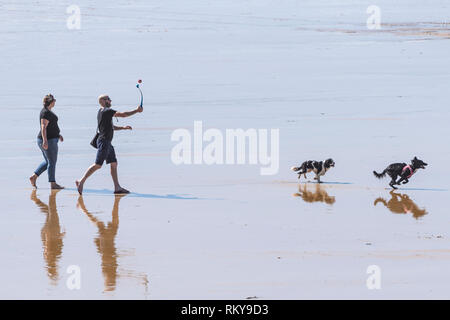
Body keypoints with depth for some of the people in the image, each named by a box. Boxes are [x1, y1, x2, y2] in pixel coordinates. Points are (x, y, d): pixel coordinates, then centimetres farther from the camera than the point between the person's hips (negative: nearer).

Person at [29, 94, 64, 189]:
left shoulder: (47, 111, 16)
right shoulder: (46, 112, -16)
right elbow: (43, 127, -25)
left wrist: (58, 135, 24)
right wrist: (45, 140, -32)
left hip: (46, 140, 10)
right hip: (49, 141, -10)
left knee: (47, 162, 16)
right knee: (52, 162, -4)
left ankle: (33, 177, 12)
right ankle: (53, 184, -1)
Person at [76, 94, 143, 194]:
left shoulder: (103, 112, 19)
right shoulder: (107, 111, -11)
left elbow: (111, 127, 28)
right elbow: (123, 115, -13)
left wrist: (123, 128, 19)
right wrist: (136, 111, -4)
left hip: (107, 143, 10)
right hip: (104, 142, -10)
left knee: (114, 164, 8)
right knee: (98, 165, -10)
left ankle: (117, 188, 7)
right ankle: (81, 181, -7)